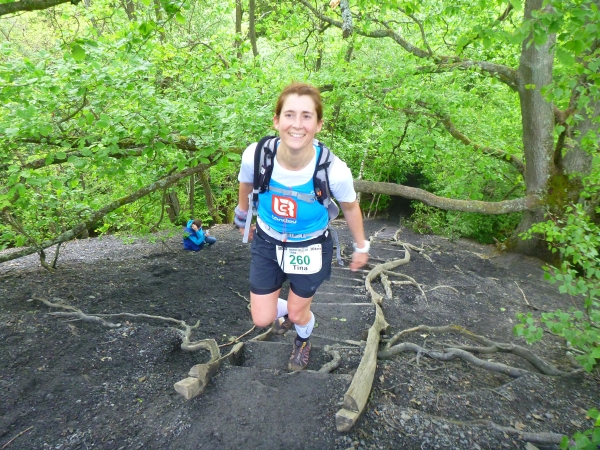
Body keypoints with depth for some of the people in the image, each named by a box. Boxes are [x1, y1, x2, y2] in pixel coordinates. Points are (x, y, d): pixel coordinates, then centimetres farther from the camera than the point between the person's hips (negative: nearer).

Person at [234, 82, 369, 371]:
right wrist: (242, 219, 16)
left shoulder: (334, 171, -32)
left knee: (297, 313, 17)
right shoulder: (255, 155, -28)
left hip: (310, 247, -1)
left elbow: (350, 207, -9)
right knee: (262, 319, 9)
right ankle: (287, 312, 49)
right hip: (267, 242, 2)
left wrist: (361, 247, 5)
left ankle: (303, 341, 57)